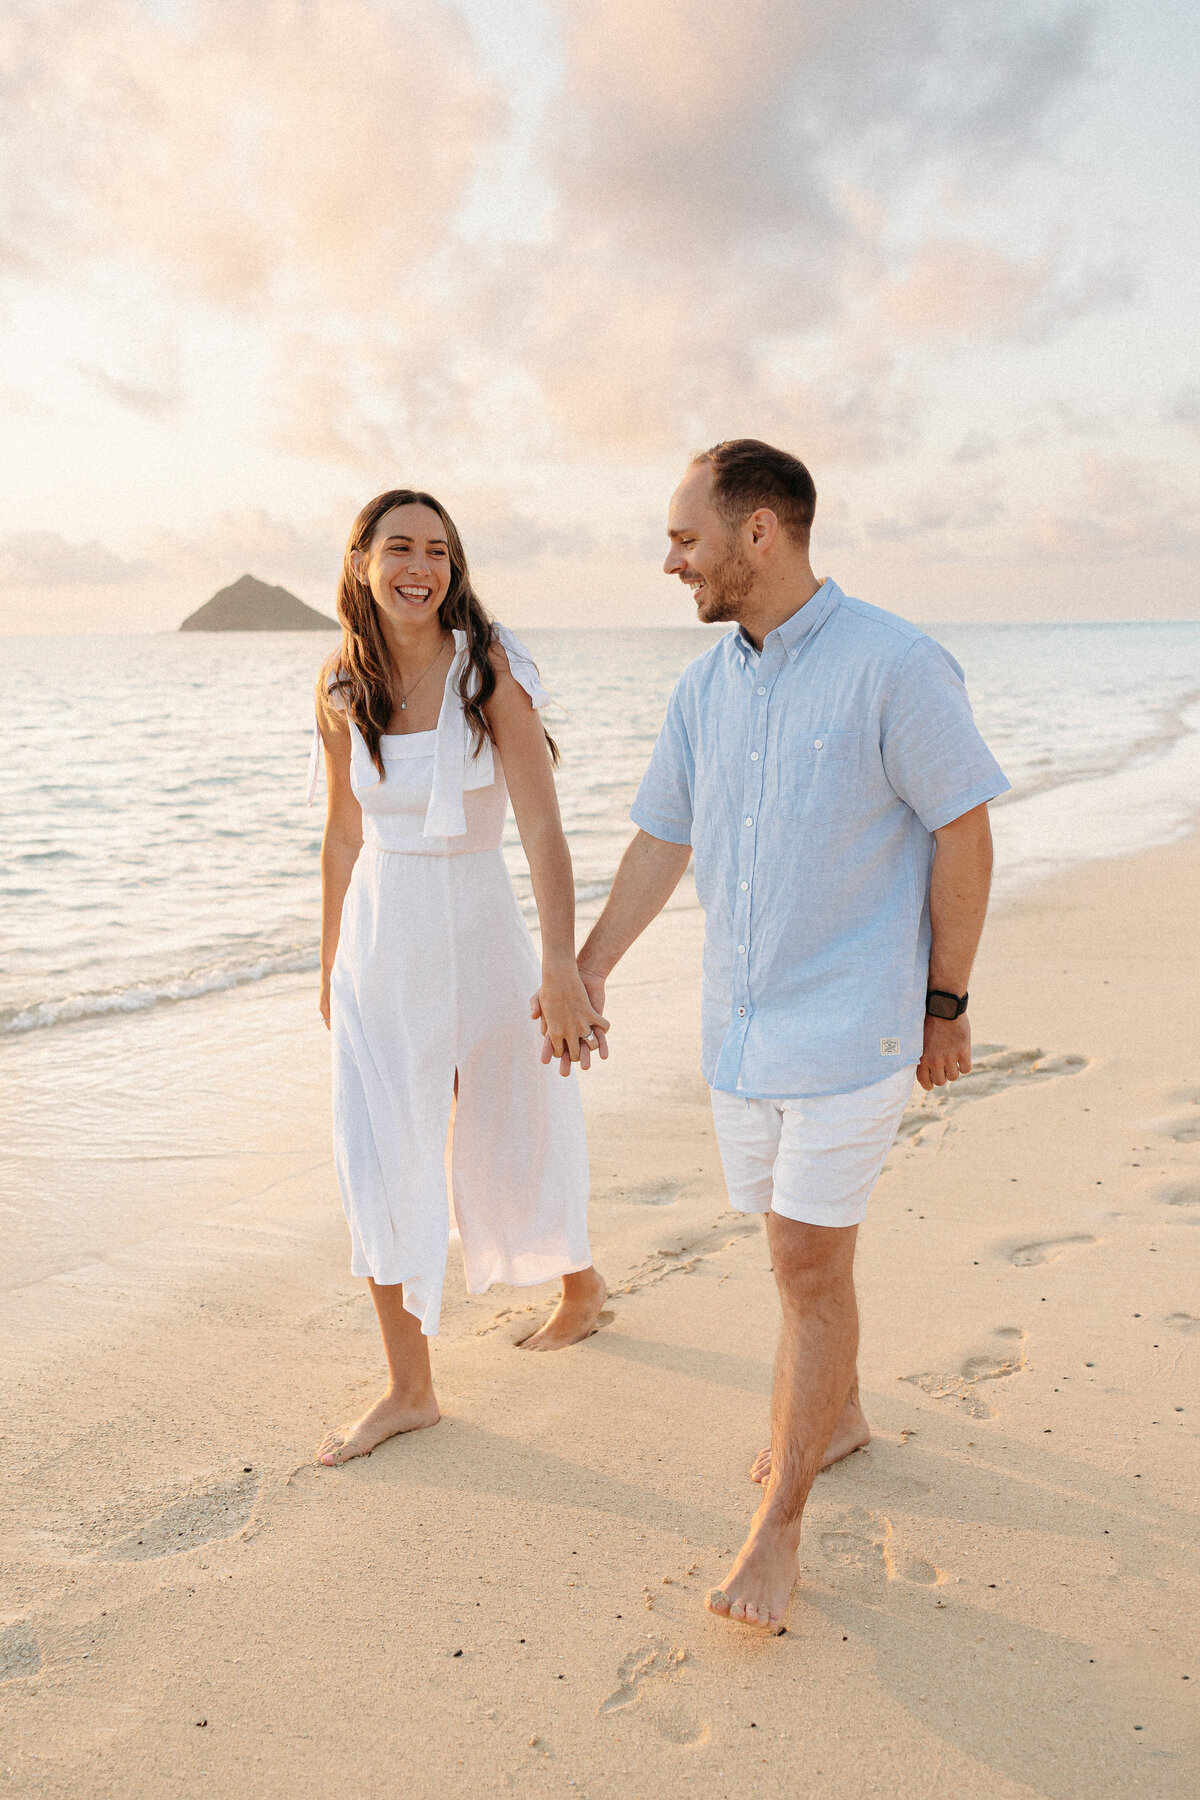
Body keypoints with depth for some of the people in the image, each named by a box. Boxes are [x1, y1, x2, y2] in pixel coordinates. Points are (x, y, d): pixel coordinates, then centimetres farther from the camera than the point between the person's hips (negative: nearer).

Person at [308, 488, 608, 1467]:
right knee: (382, 1167, 3)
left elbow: (543, 825, -23)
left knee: (512, 1145, 14)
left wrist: (562, 962, -35)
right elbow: (345, 836, 9)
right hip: (380, 946, 4)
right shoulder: (344, 689, -1)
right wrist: (331, 963, 14)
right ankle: (409, 1390, 19)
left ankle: (582, 1283, 45)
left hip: (479, 937, -3)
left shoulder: (489, 670, -14)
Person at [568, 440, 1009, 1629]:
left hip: (850, 1027, -6)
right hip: (741, 1024, 6)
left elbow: (964, 832, -9)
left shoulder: (894, 665, -14)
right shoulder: (705, 684, 5)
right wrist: (587, 974, 15)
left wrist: (945, 1003, -6)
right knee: (803, 1248, 19)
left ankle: (777, 1523, 13)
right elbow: (661, 840, 13)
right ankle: (838, 1416, 43)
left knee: (809, 1267, -1)